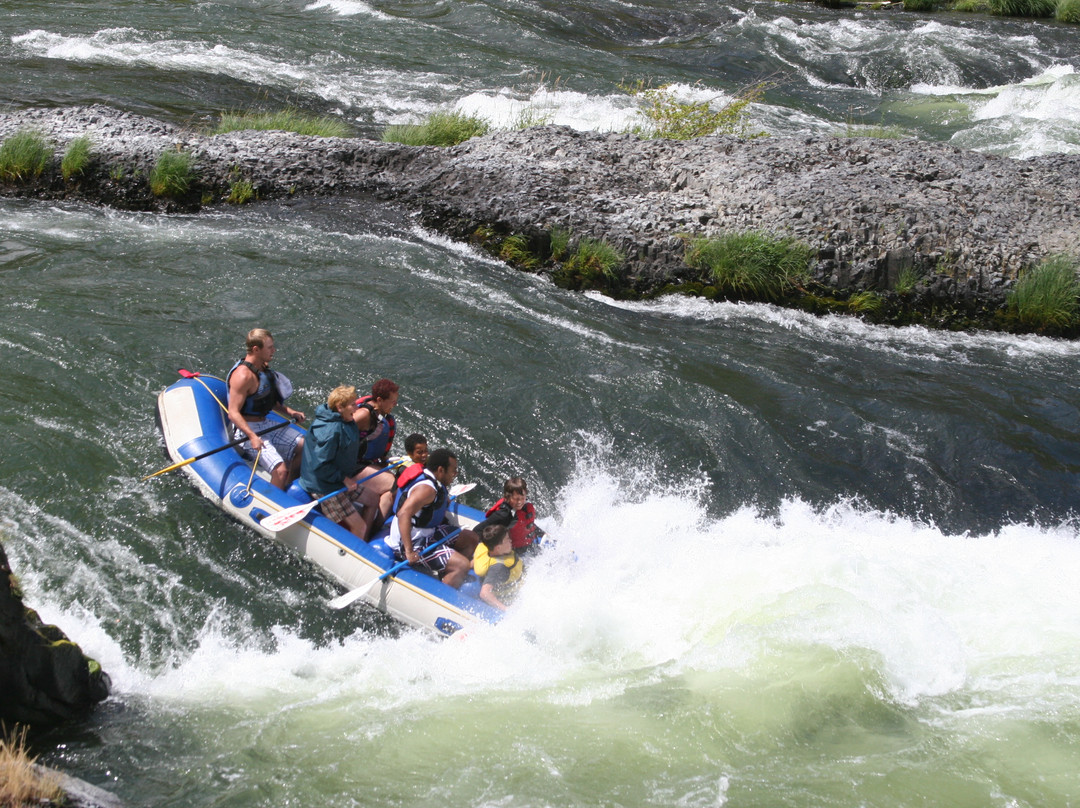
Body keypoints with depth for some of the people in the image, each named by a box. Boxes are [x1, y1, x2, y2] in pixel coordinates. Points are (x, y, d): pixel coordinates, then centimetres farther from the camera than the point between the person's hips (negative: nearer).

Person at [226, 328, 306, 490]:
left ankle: (289, 489, 24)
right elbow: (233, 413, -26)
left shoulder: (263, 367, 7)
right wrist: (252, 437, -36)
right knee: (280, 470, -24)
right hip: (248, 430, -10)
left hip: (266, 425, 10)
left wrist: (289, 412, 5)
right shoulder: (244, 375, -23)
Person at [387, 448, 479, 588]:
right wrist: (409, 552, -39)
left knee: (471, 539, 14)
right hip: (413, 543, -11)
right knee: (462, 565, -22)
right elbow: (403, 514, -39)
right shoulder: (427, 488, -26)